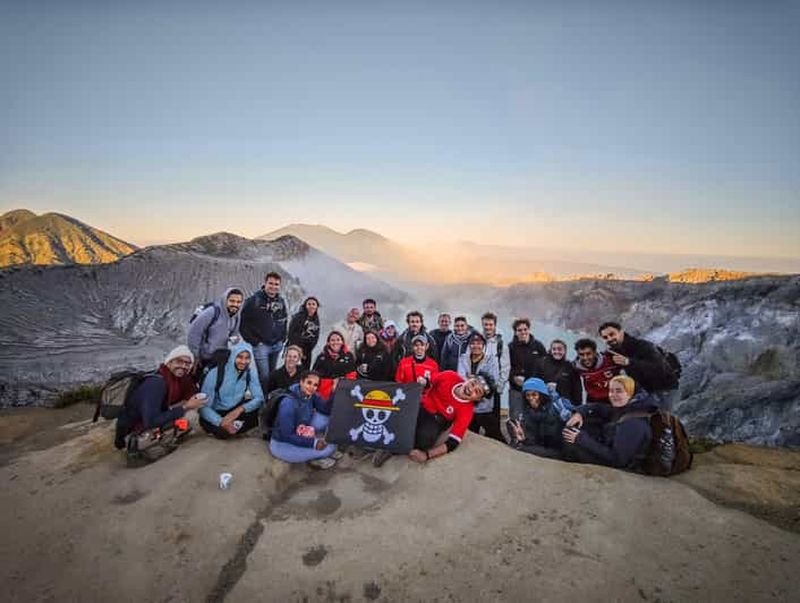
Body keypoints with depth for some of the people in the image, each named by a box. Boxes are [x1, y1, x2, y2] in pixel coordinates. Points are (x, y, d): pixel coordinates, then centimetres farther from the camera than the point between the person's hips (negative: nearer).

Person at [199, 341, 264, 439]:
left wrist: (240, 409, -35)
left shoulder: (250, 373, -10)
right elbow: (204, 407, -20)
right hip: (215, 413, -2)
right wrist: (221, 422, -36)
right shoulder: (215, 373, -20)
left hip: (235, 410, 3)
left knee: (260, 408, -24)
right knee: (223, 432, -33)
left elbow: (259, 398, -17)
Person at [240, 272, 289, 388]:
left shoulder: (281, 301, 7)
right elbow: (243, 324, -8)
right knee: (264, 376, -6)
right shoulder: (254, 300, -9)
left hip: (277, 345, 5)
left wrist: (282, 338, 11)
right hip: (260, 345, -5)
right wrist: (253, 341, -10)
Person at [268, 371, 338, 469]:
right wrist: (313, 443, -27)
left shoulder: (311, 395, -8)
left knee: (324, 418, -11)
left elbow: (327, 410, -15)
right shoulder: (288, 403, -29)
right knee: (330, 447, -17)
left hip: (299, 435, 7)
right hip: (283, 444, -7)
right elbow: (286, 436, -27)